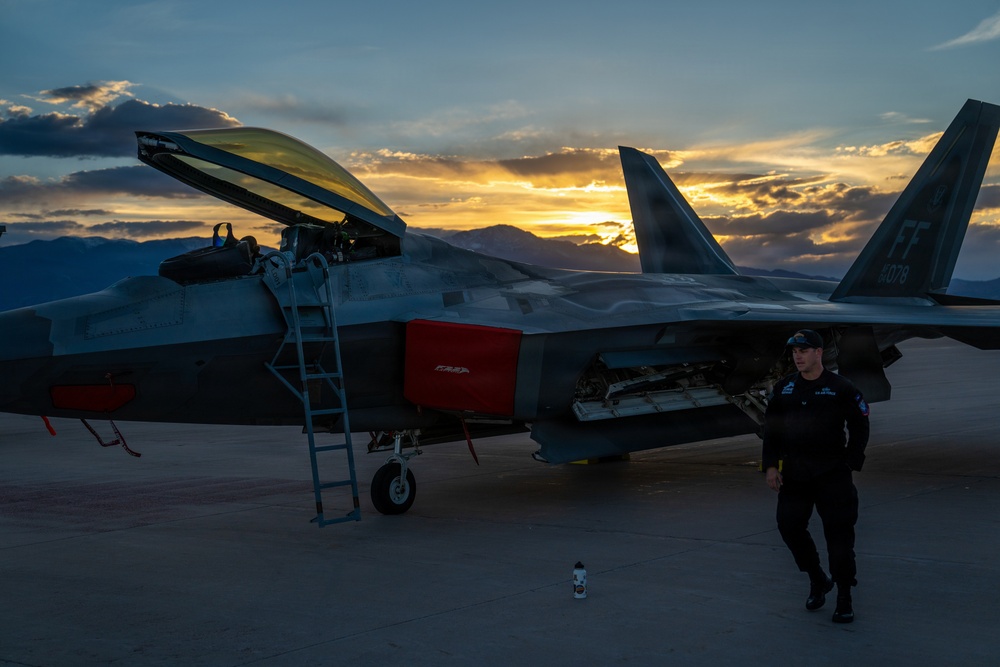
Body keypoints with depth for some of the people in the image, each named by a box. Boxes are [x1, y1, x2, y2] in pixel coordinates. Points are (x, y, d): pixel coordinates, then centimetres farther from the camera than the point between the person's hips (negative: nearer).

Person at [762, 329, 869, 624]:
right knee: (789, 525, 0)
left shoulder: (841, 388, -4)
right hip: (794, 474, 4)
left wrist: (851, 466, -4)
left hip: (833, 473, -4)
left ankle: (844, 598, 8)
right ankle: (818, 580, 24)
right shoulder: (783, 389, 6)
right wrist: (770, 466, 1)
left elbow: (859, 428, 1)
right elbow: (770, 430, 10)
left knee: (838, 533, -3)